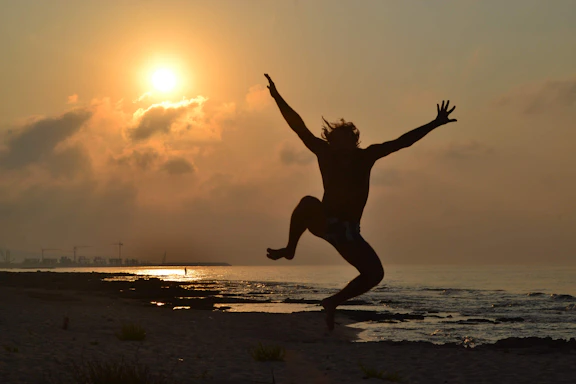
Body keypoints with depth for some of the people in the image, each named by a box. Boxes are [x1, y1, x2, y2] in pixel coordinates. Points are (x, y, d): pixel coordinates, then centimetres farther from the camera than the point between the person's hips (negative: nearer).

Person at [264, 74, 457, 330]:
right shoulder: (325, 153, -5)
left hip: (348, 232, 3)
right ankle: (290, 249, -13)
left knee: (375, 274, -11)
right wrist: (277, 99, -14)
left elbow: (402, 142, -1)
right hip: (323, 222, -3)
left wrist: (435, 124, -4)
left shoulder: (366, 156, -1)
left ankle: (333, 302, 14)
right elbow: (299, 127, -8)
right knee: (308, 202, -37)